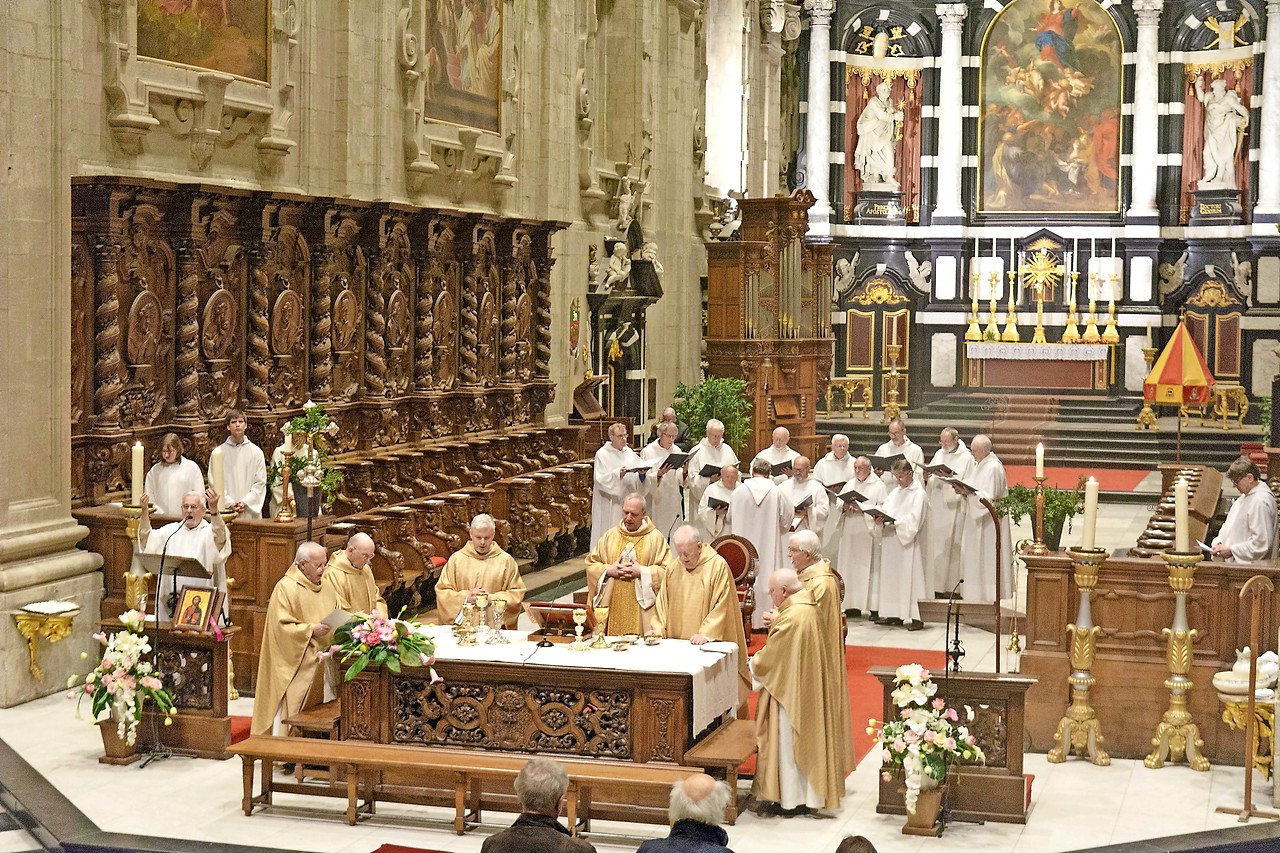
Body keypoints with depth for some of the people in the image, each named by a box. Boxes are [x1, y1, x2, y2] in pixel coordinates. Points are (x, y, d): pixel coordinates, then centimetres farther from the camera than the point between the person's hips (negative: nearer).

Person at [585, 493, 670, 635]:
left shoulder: (656, 538, 3)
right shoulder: (610, 535, 12)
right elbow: (591, 564, 11)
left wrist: (641, 572, -13)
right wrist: (609, 570, -6)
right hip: (612, 606, 3)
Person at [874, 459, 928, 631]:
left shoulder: (919, 494, -6)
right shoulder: (895, 493, 17)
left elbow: (913, 521, -15)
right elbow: (885, 512, 12)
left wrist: (893, 523, -22)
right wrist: (880, 519, -10)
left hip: (909, 543, -7)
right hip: (892, 542, 7)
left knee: (910, 577, -8)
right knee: (892, 577, 7)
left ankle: (915, 617, -7)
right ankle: (894, 614, 11)